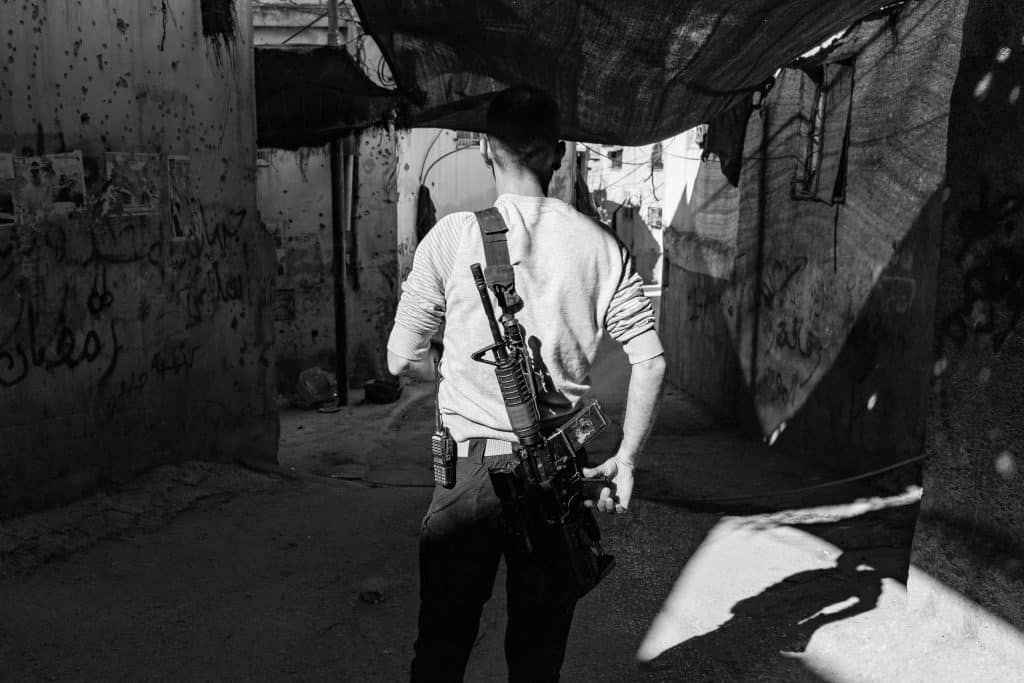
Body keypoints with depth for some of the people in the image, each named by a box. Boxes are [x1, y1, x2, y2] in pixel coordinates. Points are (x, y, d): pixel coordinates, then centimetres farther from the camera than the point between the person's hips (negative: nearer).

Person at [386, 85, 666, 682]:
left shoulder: (452, 236, -7)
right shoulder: (600, 244, -2)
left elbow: (402, 358, -4)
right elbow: (651, 360, -4)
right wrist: (626, 460, 2)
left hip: (471, 468, -1)